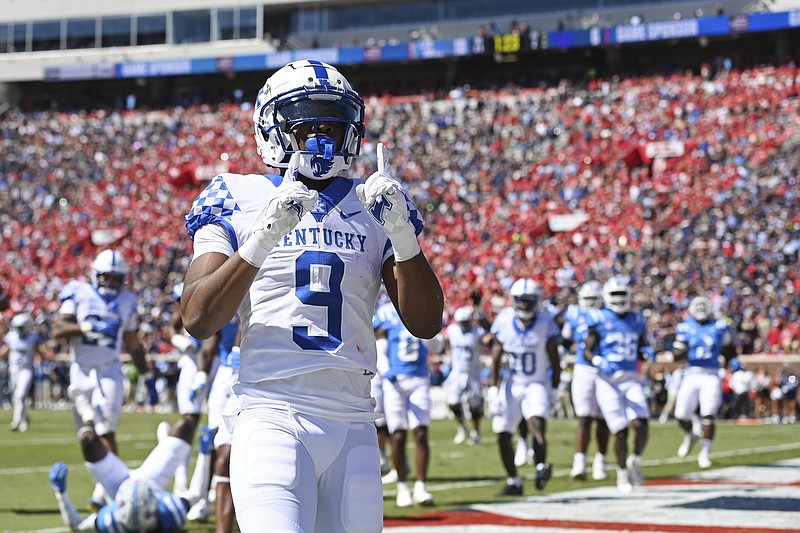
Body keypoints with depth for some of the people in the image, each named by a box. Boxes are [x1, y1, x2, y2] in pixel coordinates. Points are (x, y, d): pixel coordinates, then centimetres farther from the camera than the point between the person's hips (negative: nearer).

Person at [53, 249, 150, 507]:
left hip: (109, 371, -1)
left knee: (106, 432, -14)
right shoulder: (79, 294, 2)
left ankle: (102, 492, -15)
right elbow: (58, 329, -9)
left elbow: (133, 344, 16)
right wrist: (87, 327, -24)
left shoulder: (126, 302, 8)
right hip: (80, 371, 1)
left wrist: (148, 376, 13)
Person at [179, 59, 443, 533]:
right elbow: (197, 320, -7)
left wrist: (403, 234, -7)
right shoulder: (239, 203, 5)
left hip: (352, 423, 4)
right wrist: (264, 238, -17)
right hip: (272, 417, -4)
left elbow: (426, 323, 7)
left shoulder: (372, 209, 13)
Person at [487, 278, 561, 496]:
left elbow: (554, 361, -4)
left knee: (537, 423, -30)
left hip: (537, 385, -3)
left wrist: (554, 390, -5)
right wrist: (493, 390, -4)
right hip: (511, 385, 3)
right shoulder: (504, 322, -6)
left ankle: (541, 467, -37)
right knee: (502, 435, 3)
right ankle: (513, 483, 15)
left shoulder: (546, 323, -11)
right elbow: (496, 360, 0)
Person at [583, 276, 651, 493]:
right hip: (608, 381, -3)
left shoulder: (637, 321, 10)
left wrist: (647, 352, -2)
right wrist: (599, 362, -24)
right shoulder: (599, 320, -2)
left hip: (631, 380, 3)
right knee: (620, 431, -4)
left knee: (641, 424, -14)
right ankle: (622, 472, 18)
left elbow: (642, 348, 21)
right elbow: (587, 351, -4)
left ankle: (635, 461, 13)